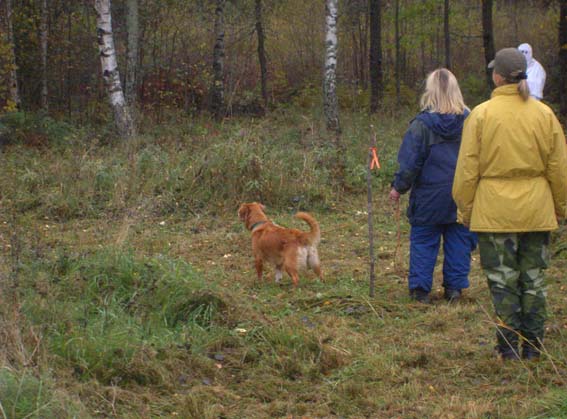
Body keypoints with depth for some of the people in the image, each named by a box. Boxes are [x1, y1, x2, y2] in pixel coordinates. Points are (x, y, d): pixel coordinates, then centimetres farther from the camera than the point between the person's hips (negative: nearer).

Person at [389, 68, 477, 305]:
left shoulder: (422, 124, -13)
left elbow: (410, 162, -8)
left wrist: (398, 187, 5)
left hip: (429, 196, -3)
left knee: (423, 241, 7)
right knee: (458, 240, 11)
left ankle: (420, 288, 7)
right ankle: (454, 287, 13)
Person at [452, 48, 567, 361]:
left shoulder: (481, 115, -8)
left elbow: (467, 169, -5)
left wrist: (465, 208, 6)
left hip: (494, 212, -2)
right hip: (537, 212, 3)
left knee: (503, 279, 4)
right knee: (533, 278, 11)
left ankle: (509, 346, 5)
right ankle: (533, 345, 15)